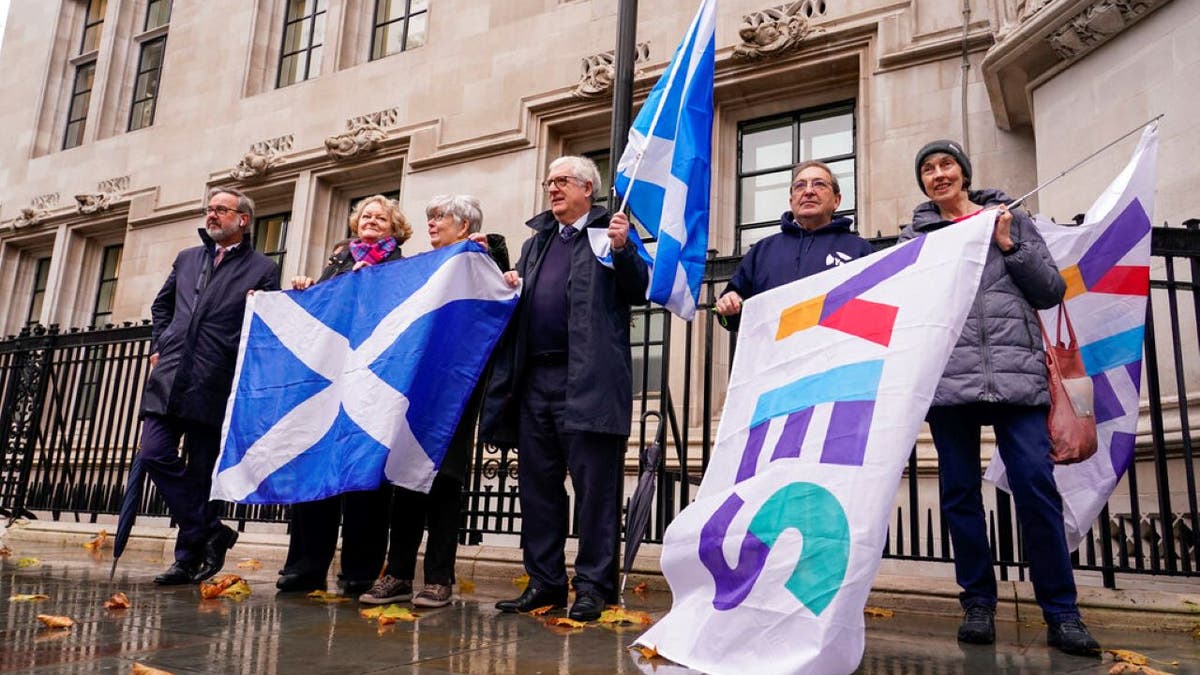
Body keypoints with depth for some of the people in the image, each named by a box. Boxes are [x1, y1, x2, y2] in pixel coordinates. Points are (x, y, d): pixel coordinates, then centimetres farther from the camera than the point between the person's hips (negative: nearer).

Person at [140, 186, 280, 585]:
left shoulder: (262, 269, 4)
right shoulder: (187, 259, 19)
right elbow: (161, 306, 28)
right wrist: (158, 346, 18)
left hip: (214, 385, -5)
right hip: (169, 377, 5)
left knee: (200, 471, 1)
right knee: (156, 455, -7)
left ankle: (190, 557, 13)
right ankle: (211, 531, 4)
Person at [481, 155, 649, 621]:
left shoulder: (611, 233, 6)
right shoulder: (535, 243, 25)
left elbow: (638, 291, -3)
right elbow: (520, 301, 27)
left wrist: (623, 250, -18)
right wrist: (510, 289, 7)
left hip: (588, 381, -6)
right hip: (535, 380, 7)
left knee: (594, 486, -2)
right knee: (538, 485, 9)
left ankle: (593, 585, 7)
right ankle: (545, 582, 20)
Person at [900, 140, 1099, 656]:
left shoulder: (1010, 220, 16)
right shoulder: (916, 234, 16)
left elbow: (1052, 291, 10)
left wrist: (1009, 245, 0)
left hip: (1015, 372, -1)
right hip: (947, 375, 1)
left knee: (1036, 484, -8)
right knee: (960, 492, 3)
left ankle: (1061, 612, 3)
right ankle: (978, 603, 15)